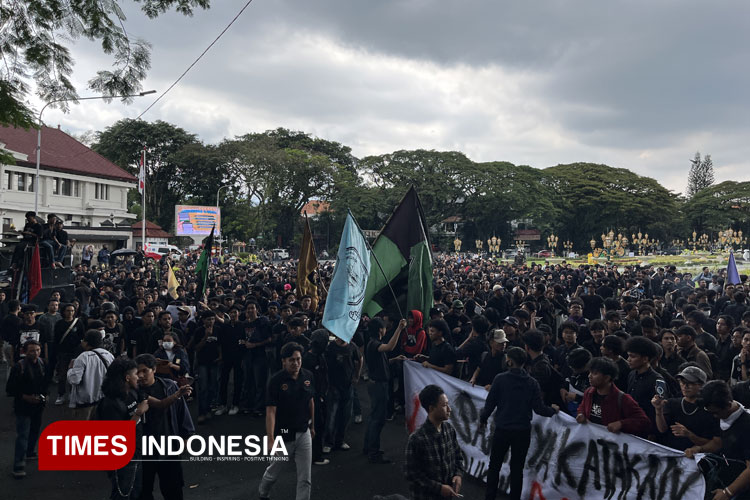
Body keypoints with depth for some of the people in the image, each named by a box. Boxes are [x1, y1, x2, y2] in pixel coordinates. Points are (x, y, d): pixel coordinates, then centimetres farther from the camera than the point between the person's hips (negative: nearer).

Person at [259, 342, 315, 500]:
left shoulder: (308, 376, -3)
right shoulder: (276, 380, -16)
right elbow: (270, 411, -19)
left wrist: (312, 425, 18)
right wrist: (271, 440, -24)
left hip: (304, 434, 3)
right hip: (283, 435, -3)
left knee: (305, 479, 4)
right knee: (274, 471, 20)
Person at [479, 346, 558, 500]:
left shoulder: (500, 379, -10)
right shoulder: (532, 383, -4)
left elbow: (490, 404, -7)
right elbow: (539, 408, -5)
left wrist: (483, 420, 10)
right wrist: (553, 409, 16)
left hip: (502, 430, -1)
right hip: (523, 431, 2)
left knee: (494, 466, 13)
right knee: (517, 468, 12)